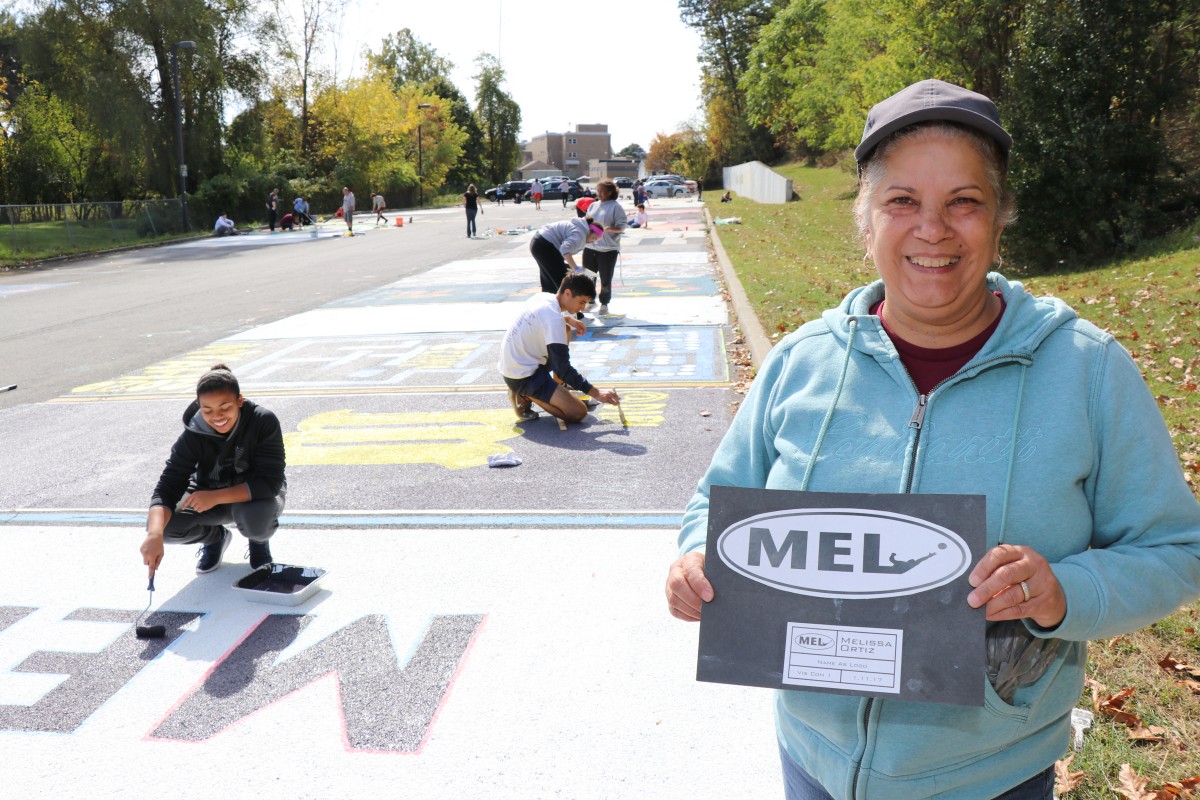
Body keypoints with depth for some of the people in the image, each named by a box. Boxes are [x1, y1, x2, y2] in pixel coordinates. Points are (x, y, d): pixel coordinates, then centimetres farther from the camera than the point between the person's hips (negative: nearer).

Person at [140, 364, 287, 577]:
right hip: (209, 495, 3)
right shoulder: (193, 436, -22)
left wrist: (216, 497, -39)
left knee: (255, 520, -39)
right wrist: (155, 534, -47)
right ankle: (215, 536, 10)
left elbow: (270, 482, -30)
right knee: (164, 525, -24)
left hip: (254, 495, -2)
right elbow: (167, 487, -28)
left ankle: (259, 542, 2)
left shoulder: (264, 422, -28)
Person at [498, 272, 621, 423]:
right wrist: (596, 393, -21)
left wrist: (567, 319, 13)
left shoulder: (542, 297, 3)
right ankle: (525, 394, -5)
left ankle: (559, 389, 21)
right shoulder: (554, 319, -23)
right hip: (522, 377, -10)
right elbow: (563, 369, -24)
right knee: (578, 412, -15)